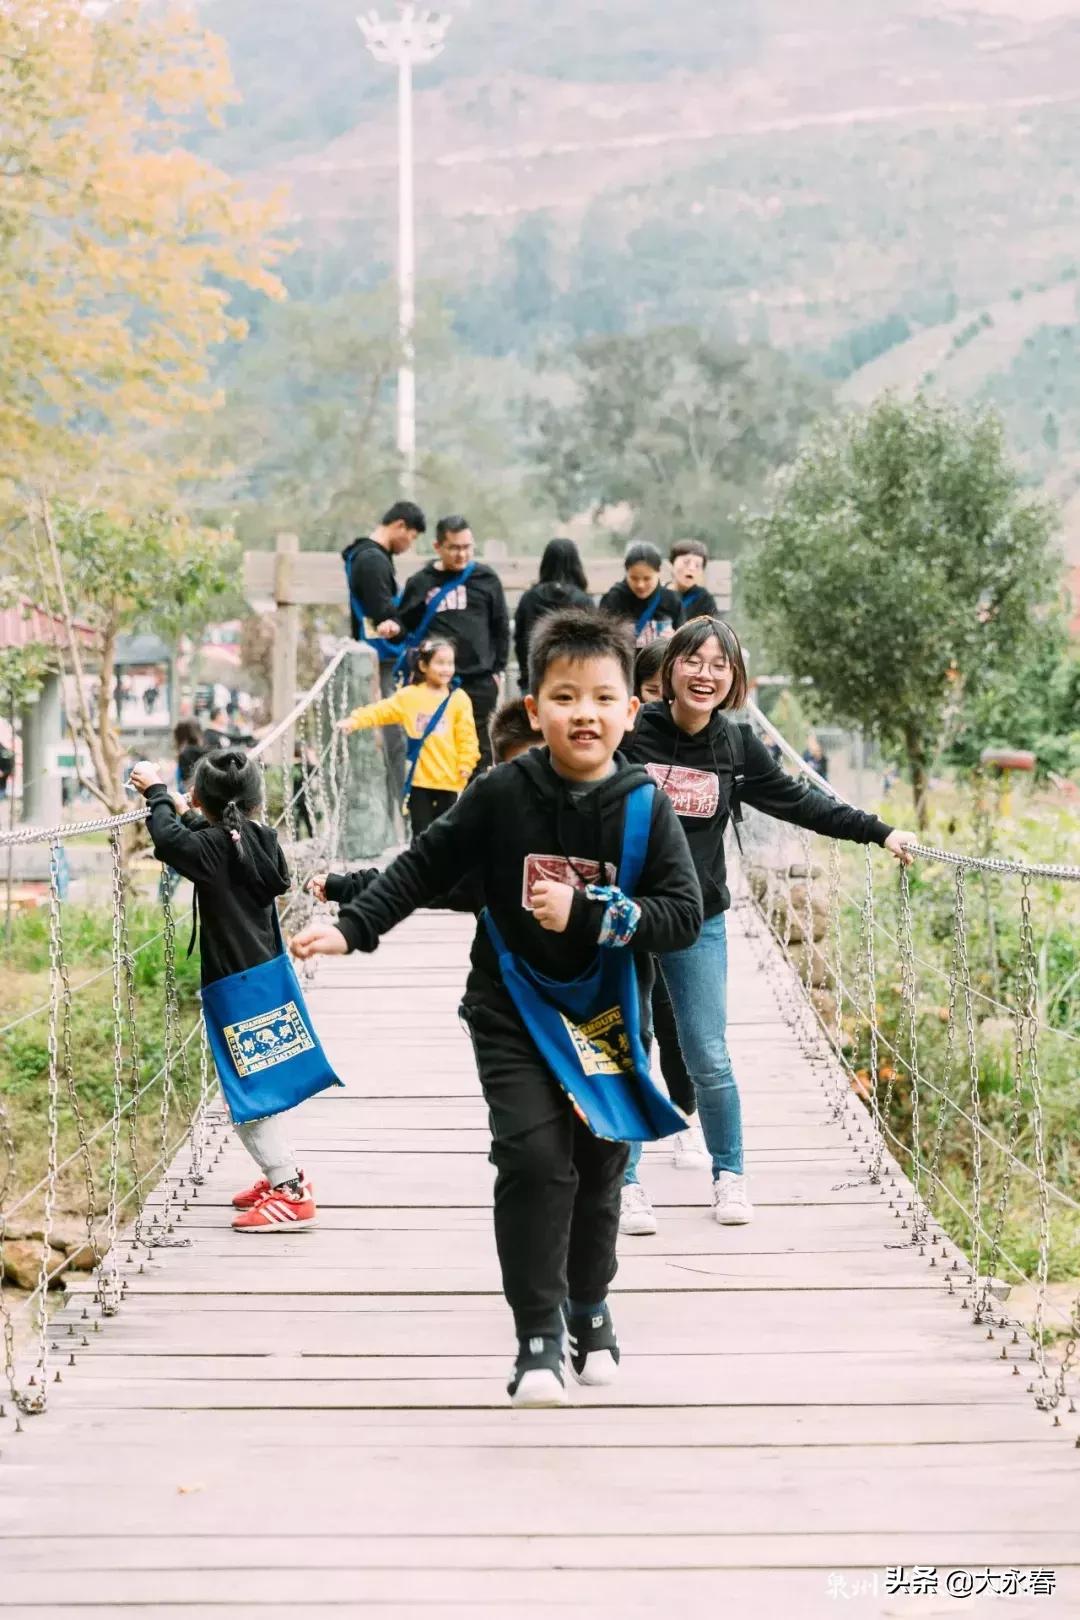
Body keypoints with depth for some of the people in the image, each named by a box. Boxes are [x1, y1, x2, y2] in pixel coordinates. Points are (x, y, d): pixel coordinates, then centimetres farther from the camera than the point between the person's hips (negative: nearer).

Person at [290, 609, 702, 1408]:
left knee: (599, 1168, 12)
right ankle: (538, 1338, -8)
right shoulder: (502, 793, -10)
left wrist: (587, 915, -25)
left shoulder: (646, 809, -11)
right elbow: (425, 867, -2)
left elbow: (685, 915, -15)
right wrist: (352, 928, -10)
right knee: (533, 1157, -15)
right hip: (513, 1011, -1)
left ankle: (589, 1303, 37)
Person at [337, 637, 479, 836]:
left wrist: (466, 764, -11)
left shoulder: (459, 699, -1)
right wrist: (354, 721, -13)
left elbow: (466, 736, -2)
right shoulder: (409, 696, 1)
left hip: (448, 778, 0)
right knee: (422, 835, 5)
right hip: (419, 778, 0)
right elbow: (381, 711, -1)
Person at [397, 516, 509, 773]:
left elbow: (501, 626, 9)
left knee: (479, 750, 3)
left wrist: (497, 670, 5)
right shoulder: (421, 583, 4)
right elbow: (404, 625, 12)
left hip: (480, 682, 0)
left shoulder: (486, 579, 5)